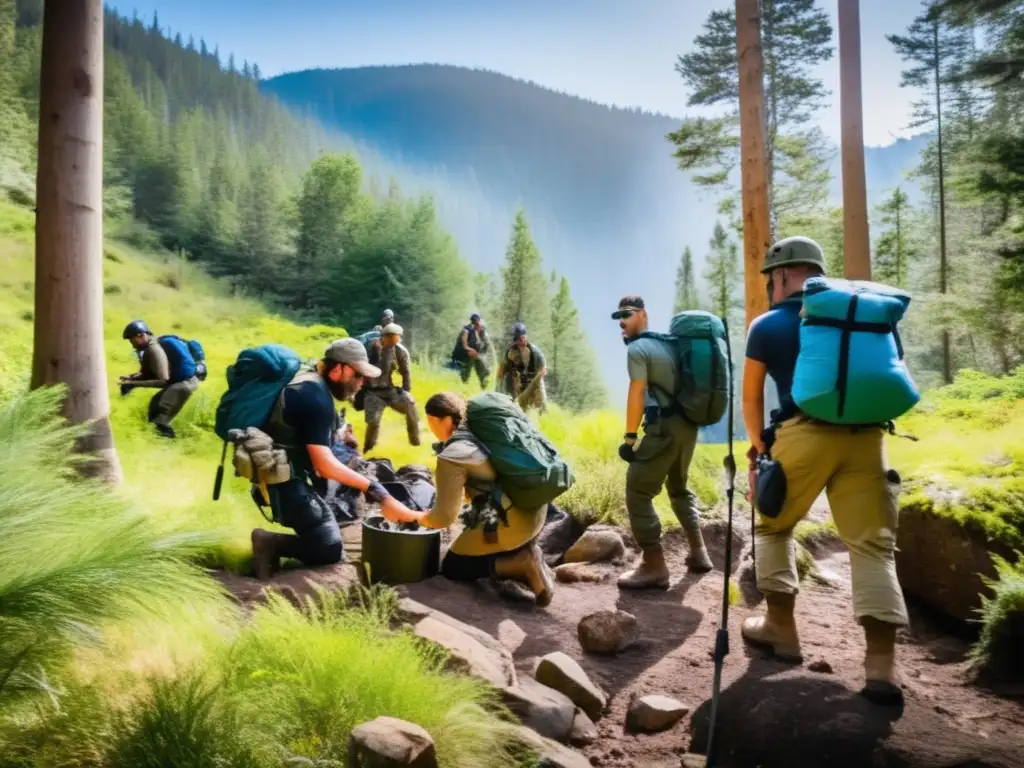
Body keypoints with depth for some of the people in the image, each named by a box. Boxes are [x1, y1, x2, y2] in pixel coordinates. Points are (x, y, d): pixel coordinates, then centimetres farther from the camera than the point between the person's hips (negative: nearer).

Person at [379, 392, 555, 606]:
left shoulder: (451, 456, -14)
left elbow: (445, 517, -11)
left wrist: (405, 515, 4)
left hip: (511, 521, -9)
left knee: (452, 568, 12)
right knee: (477, 554, 31)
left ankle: (521, 564, -5)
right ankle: (524, 556, 7)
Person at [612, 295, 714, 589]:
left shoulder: (637, 348, -7)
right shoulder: (667, 343, 19)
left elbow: (637, 394, -15)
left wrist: (629, 437, -14)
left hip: (664, 428, -9)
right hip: (688, 425, 9)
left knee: (638, 492, -4)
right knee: (679, 488, 26)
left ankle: (654, 567, -4)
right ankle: (699, 553, 31)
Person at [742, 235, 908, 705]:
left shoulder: (767, 325, 9)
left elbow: (751, 398, 12)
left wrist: (759, 444, 26)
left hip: (803, 434, -3)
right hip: (865, 435, 3)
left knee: (773, 527, 17)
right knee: (873, 545, 3)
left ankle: (781, 628, 21)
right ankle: (882, 666, -4)